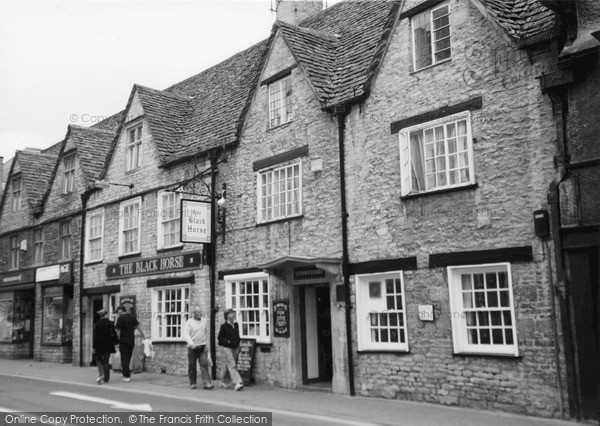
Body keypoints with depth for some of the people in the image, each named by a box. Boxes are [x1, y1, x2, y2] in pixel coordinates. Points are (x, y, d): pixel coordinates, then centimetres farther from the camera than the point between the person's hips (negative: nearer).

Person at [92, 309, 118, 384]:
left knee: (99, 360, 14)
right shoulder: (110, 323, -3)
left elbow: (95, 336, -5)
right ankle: (106, 379, 11)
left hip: (99, 345, -1)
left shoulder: (96, 324, -4)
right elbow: (113, 334, -2)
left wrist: (93, 347, -2)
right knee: (106, 361, 10)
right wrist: (116, 341, 12)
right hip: (108, 345, 1)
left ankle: (101, 374, -8)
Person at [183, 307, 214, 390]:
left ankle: (207, 383, -12)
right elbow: (186, 334, -11)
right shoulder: (189, 322, -2)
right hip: (192, 347, -2)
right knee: (192, 365, 5)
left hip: (202, 347, 2)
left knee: (204, 364, -9)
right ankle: (192, 383, 19)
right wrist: (191, 343, -26)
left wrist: (206, 345, 10)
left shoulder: (204, 321, 9)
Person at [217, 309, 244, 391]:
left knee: (229, 366, 12)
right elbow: (219, 338, -4)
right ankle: (238, 383, -18)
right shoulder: (224, 326, -7)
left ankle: (224, 382, 26)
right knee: (232, 366, -12)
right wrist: (228, 341, -15)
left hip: (235, 348, 6)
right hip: (227, 348, -6)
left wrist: (238, 346, 9)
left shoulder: (236, 325, 9)